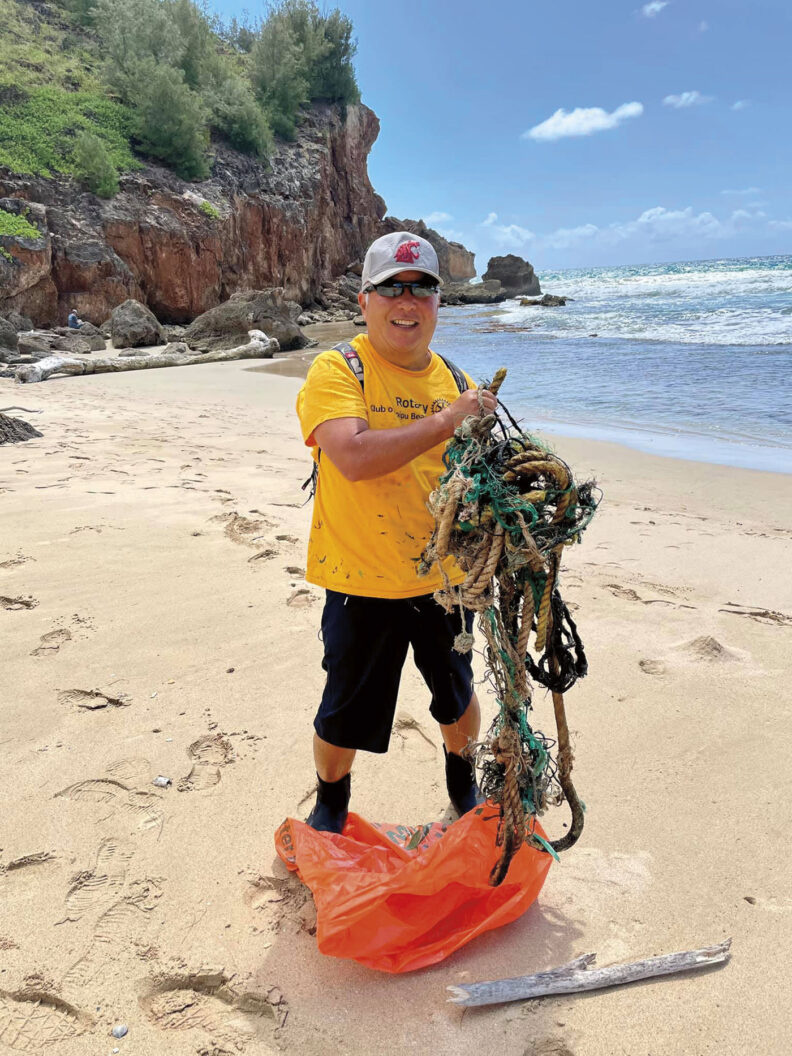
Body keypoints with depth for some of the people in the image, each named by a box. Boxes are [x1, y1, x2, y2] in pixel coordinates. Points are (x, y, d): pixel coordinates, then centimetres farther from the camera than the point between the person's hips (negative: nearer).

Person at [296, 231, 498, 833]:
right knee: (343, 718, 13)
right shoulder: (337, 371, -11)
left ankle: (462, 778, 55)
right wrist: (445, 421, -26)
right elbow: (354, 458, -29)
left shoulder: (455, 381, 4)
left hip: (447, 579, 4)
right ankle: (331, 800, 45)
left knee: (459, 698, 24)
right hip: (363, 584, -4)